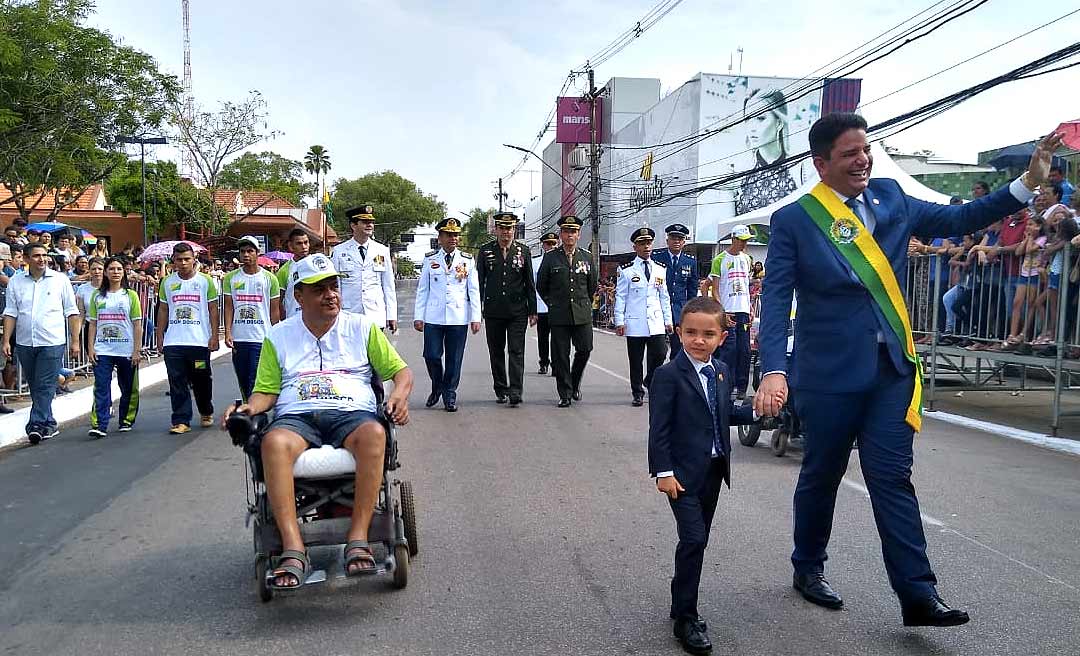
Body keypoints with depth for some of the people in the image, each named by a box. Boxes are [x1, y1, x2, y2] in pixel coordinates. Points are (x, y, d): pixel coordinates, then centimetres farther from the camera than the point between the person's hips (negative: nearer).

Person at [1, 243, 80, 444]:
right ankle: (48, 424, 21)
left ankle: (37, 425, -8)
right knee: (35, 386, 11)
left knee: (45, 386, -8)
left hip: (52, 342, -3)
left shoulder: (60, 280, 1)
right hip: (24, 343, 4)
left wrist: (75, 341, 0)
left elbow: (72, 313, 3)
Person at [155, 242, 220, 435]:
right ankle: (181, 421, 4)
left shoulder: (205, 281, 1)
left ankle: (207, 413, 31)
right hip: (173, 342, 2)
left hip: (200, 341, -2)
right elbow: (163, 310, 13)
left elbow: (213, 309, 2)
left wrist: (214, 336, -3)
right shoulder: (167, 282, 8)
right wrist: (159, 336, 9)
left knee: (202, 380, 9)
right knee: (177, 383, -1)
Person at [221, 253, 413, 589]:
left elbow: (401, 371, 15)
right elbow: (267, 392, 16)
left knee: (374, 433, -38)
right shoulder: (279, 336, 18)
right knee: (274, 442, -36)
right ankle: (293, 549, -37)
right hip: (296, 417, 1)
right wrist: (248, 407, -6)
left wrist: (399, 396, -7)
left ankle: (358, 539, -36)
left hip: (352, 413, 0)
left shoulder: (362, 327, 16)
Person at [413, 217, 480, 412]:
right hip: (433, 317, 0)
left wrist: (475, 318, -1)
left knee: (454, 359, 4)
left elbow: (474, 291, 5)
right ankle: (436, 388, 24)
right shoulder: (429, 259, 6)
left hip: (459, 318, 0)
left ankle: (449, 395, 18)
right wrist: (418, 316, 2)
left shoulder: (468, 260, 6)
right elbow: (422, 289, 7)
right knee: (432, 356, -2)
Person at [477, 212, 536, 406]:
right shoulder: (485, 251, 4)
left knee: (516, 352, -6)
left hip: (517, 311, -1)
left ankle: (515, 392, -7)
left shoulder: (523, 251, 5)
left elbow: (530, 284, 6)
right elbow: (479, 282, 5)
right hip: (493, 311, 1)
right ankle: (501, 391, 20)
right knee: (496, 352, 9)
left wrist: (533, 311, 3)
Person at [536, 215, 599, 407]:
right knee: (560, 355, 0)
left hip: (583, 314, 1)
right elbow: (541, 286, 11)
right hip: (558, 316, -1)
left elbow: (593, 285, 19)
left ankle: (575, 384, 23)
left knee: (584, 350, -2)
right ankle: (565, 394, 9)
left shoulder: (587, 257, 7)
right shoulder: (550, 258, 2)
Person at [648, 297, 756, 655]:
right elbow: (659, 428, -14)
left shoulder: (721, 372, 7)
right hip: (683, 472, -7)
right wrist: (663, 472, -17)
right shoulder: (669, 375, -14)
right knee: (693, 539, -10)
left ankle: (682, 602, 30)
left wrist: (755, 411, 3)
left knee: (697, 540, 14)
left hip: (714, 469, 7)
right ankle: (686, 619, 1)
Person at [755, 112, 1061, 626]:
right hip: (829, 372, -3)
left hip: (891, 367, 3)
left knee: (892, 477, 2)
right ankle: (808, 569, 32)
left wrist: (1028, 183, 7)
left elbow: (958, 219, 16)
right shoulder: (793, 221, -8)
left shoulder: (891, 198, 7)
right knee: (821, 474, 12)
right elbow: (776, 301, -14)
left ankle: (917, 594, 7)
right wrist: (774, 371, -26)